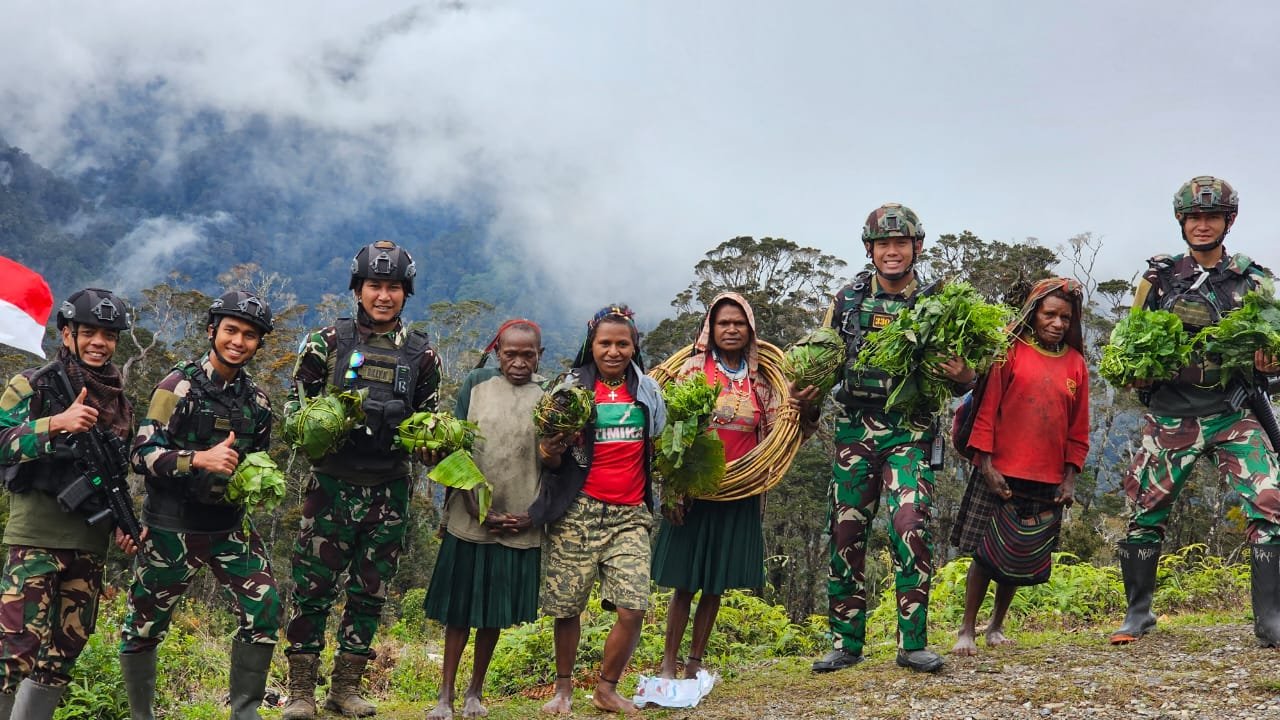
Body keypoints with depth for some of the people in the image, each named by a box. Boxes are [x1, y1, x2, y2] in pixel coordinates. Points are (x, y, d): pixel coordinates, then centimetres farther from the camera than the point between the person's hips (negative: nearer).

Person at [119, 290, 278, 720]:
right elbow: (143, 454, -16)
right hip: (173, 527, -4)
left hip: (230, 527, 4)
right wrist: (200, 459, -29)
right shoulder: (179, 385, -9)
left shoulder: (257, 400, 8)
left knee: (265, 611, -7)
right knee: (144, 627, 4)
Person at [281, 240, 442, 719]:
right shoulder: (328, 343, 2)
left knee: (369, 593, 8)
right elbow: (296, 402, 6)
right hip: (332, 483, -2)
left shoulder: (421, 355, 8)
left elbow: (428, 420, 17)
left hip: (389, 490, 3)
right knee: (313, 588, -2)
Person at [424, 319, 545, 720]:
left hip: (522, 524, 0)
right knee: (459, 608, 5)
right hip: (471, 519, 0)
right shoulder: (476, 385, 1)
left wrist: (533, 515, -7)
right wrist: (480, 511, -8)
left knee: (495, 612, 10)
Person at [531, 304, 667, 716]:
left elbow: (658, 447, 19)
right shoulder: (572, 386, 1)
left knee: (633, 608, -8)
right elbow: (554, 457, 2)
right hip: (578, 512, -2)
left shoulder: (648, 389, 9)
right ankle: (563, 687, 24)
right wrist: (549, 455, -20)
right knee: (567, 608, 2)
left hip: (630, 514, 2)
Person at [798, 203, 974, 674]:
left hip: (911, 432, -2)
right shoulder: (848, 299, 7)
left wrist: (966, 378, -16)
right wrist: (807, 396, -5)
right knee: (847, 533, 3)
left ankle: (912, 644, -5)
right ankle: (847, 642, 14)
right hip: (855, 428, 2)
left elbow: (958, 376, 8)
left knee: (911, 528, -15)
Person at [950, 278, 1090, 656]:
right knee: (985, 553, -2)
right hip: (1001, 475, -4)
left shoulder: (1075, 364, 9)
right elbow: (987, 409, -6)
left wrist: (1070, 479, 5)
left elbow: (1079, 430, 12)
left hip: (1048, 482, 4)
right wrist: (986, 466, -11)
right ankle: (966, 630, 10)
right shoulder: (1011, 352, -3)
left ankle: (996, 627, 26)